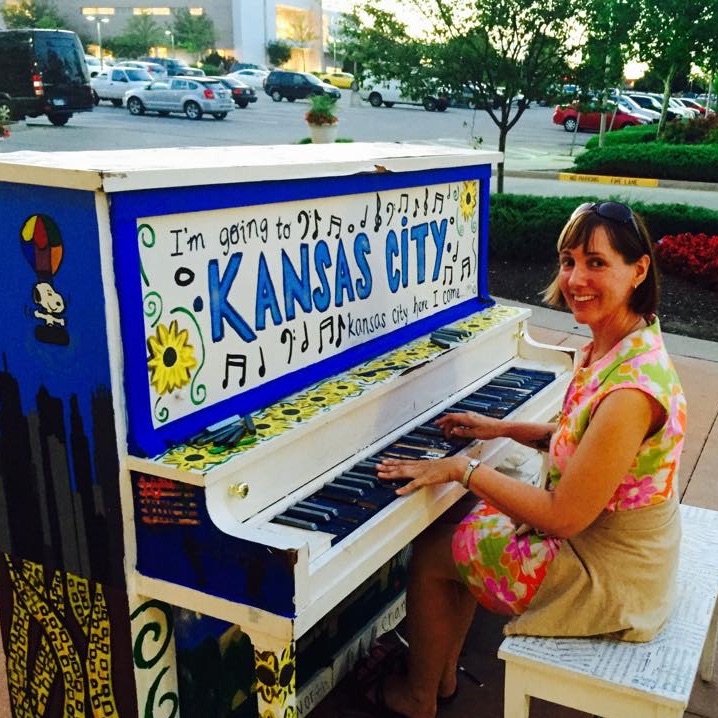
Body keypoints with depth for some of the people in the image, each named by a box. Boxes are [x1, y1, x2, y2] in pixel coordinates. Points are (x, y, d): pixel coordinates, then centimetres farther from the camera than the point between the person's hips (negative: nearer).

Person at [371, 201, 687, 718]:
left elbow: (564, 517, -30)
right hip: (602, 534, 9)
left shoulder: (631, 387, -34)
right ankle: (442, 675, 35)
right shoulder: (613, 344, -3)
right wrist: (502, 428, 6)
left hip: (610, 579, -9)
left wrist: (463, 469, -23)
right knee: (465, 529, 18)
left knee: (430, 552, 2)